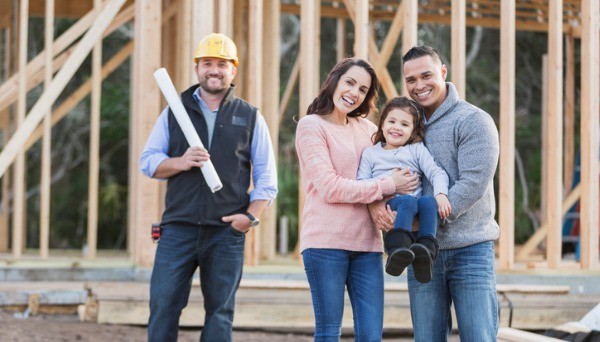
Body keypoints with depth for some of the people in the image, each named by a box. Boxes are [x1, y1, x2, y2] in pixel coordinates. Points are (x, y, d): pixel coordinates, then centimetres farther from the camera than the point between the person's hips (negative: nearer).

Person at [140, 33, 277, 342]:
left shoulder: (250, 117, 11)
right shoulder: (174, 112, 12)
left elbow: (267, 177, 9)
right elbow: (147, 161, 10)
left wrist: (251, 215, -6)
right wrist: (180, 162, -10)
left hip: (227, 232, 0)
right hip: (178, 228, 0)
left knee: (220, 311, 3)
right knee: (163, 305, -5)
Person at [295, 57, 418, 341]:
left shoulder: (367, 128, 17)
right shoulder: (311, 126, -1)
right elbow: (329, 187, -11)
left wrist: (379, 204, -5)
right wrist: (386, 186, -12)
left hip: (366, 243, 5)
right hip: (326, 241, -5)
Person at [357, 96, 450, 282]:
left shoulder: (417, 150, 20)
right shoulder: (371, 153, 18)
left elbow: (437, 172, 5)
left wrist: (441, 194, -16)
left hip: (415, 201, 2)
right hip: (387, 204, -2)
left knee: (429, 201, -34)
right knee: (409, 201, -37)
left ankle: (425, 249, -50)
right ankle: (397, 249, -57)